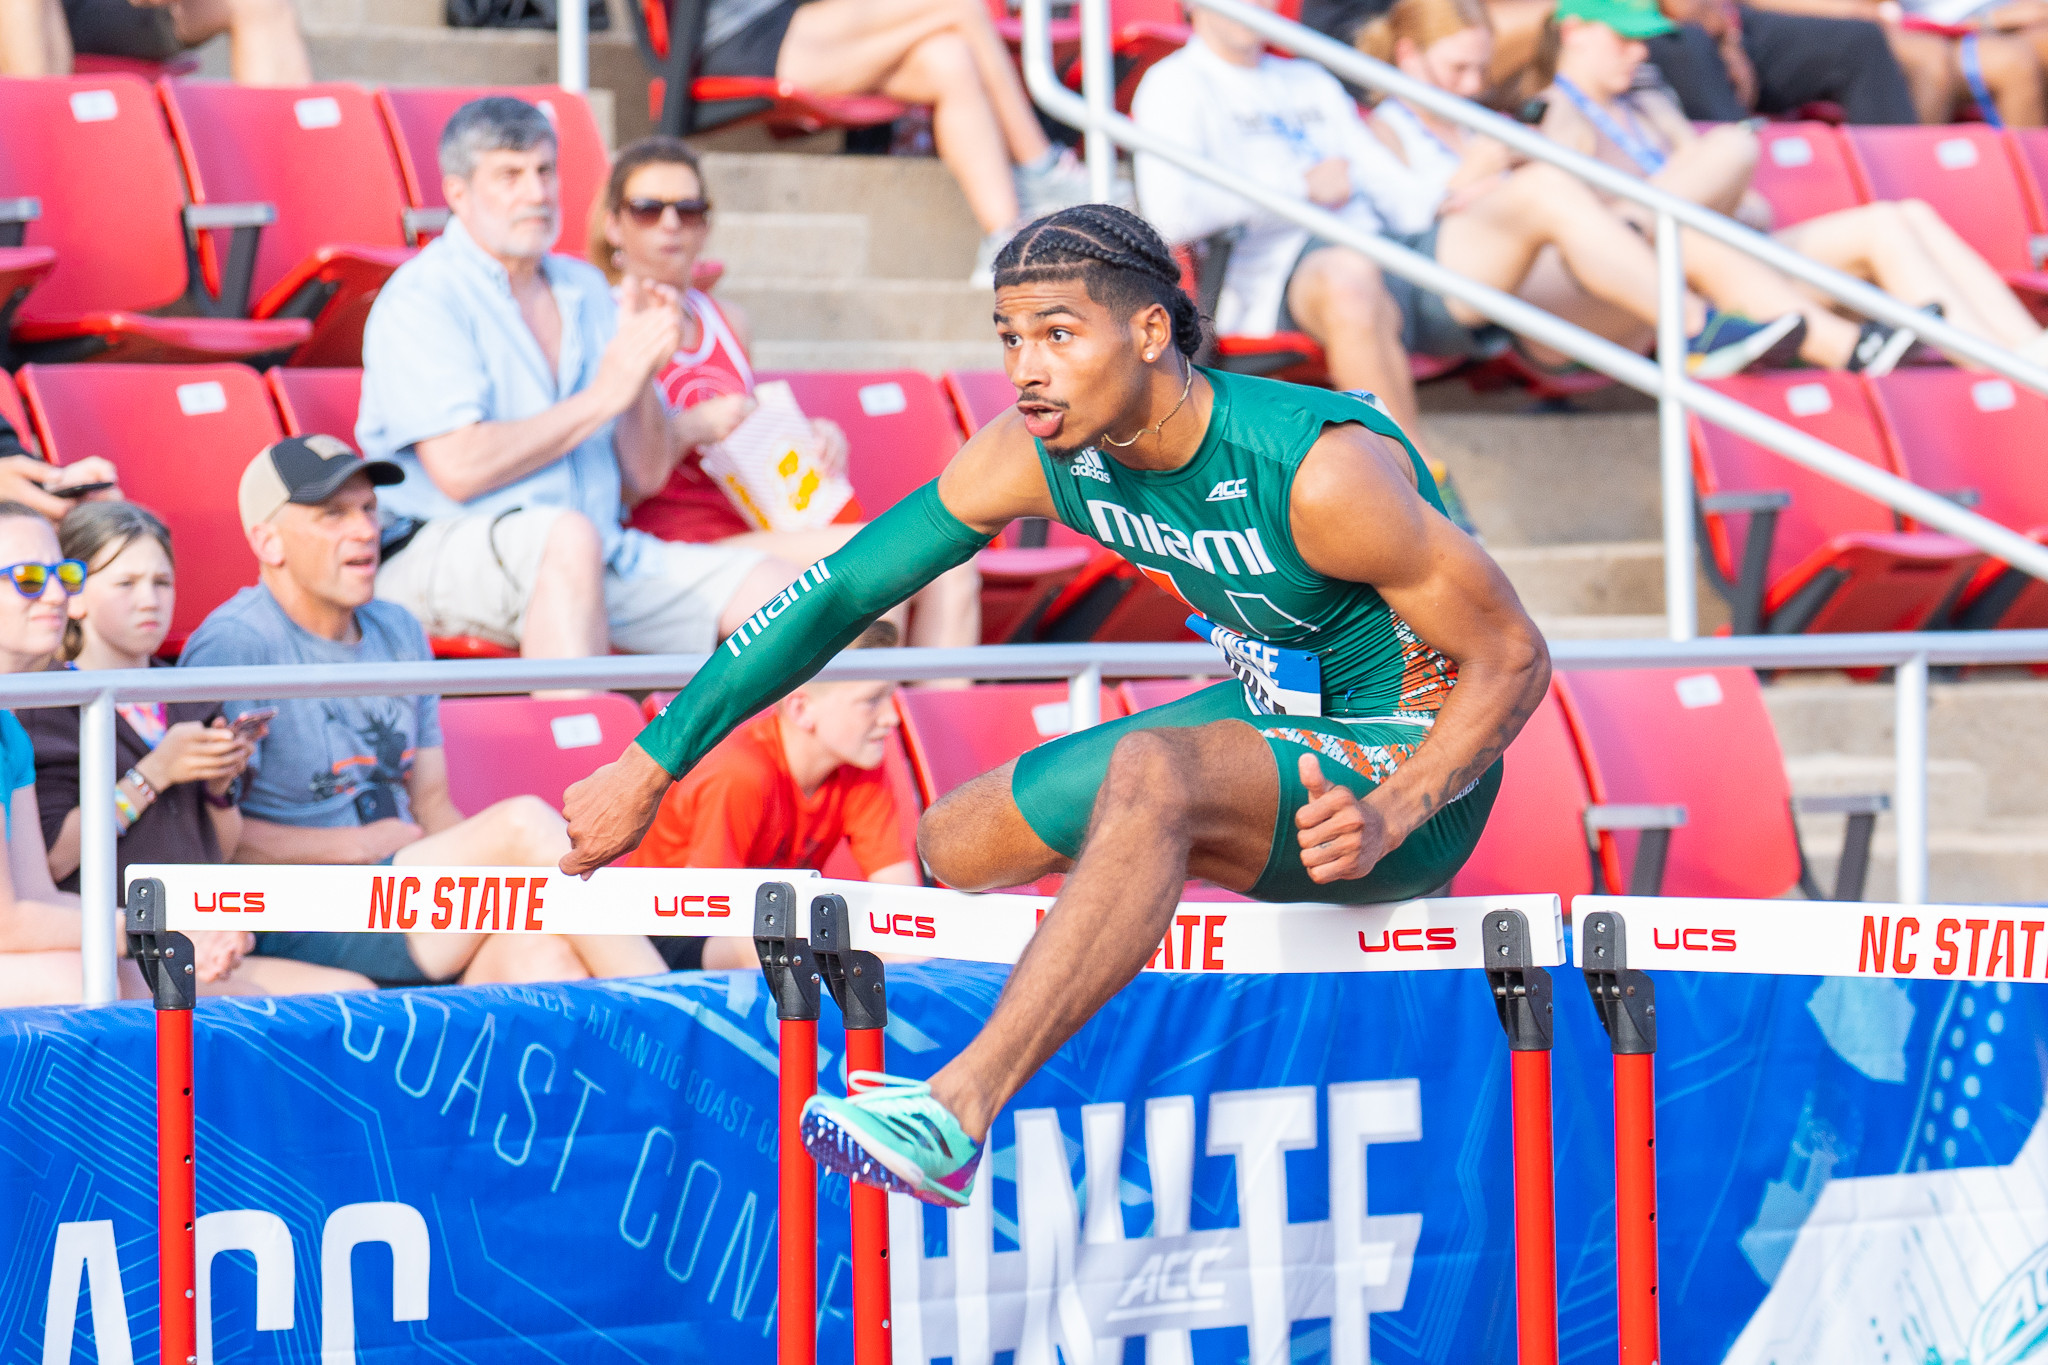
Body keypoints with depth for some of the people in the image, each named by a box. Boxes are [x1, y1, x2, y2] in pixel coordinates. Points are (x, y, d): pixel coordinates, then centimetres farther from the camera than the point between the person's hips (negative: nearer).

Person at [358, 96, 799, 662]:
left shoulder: (585, 291, 17)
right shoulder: (421, 298, -4)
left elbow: (644, 477, 16)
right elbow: (458, 469, -18)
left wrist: (641, 374, -3)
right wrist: (602, 397, -11)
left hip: (600, 557, 7)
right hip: (442, 549, -7)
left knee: (776, 591, -11)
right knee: (569, 535, -39)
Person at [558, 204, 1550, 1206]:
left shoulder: (1319, 472, -28)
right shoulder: (1035, 454, -9)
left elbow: (1512, 656, -20)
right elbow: (840, 593, -3)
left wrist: (1389, 815, -34)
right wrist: (651, 766, -3)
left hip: (1411, 770, -8)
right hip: (1275, 715, 8)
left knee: (1151, 774, -35)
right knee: (954, 844, 1)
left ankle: (958, 1113, -38)